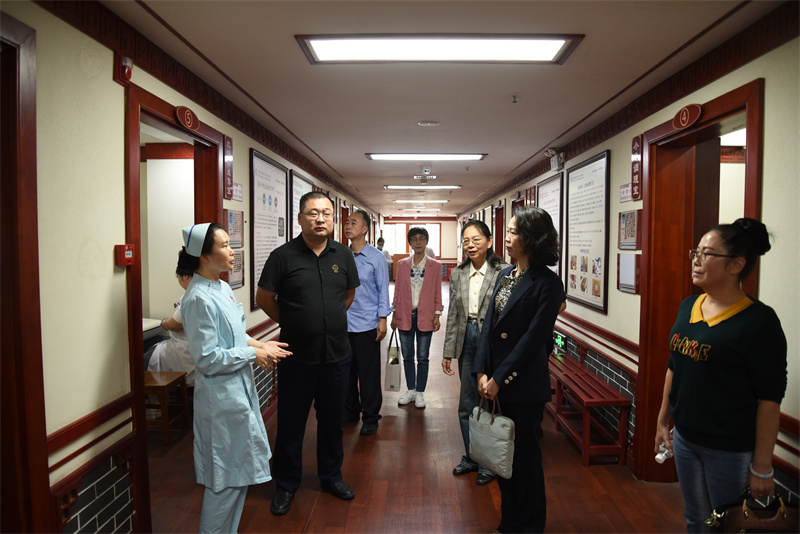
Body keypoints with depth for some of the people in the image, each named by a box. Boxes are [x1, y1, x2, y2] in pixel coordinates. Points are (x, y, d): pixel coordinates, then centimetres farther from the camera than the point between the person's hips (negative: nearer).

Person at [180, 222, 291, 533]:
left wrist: (259, 345, 2)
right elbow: (207, 359, -23)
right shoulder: (199, 298, -22)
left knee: (239, 471, 21)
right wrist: (254, 354, -17)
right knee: (226, 477, 5)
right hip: (221, 397, -10)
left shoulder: (222, 288, 7)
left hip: (239, 389, 10)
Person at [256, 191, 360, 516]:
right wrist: (293, 324, 6)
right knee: (291, 424, 11)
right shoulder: (283, 256, -9)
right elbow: (264, 298, 0)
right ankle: (286, 485, 32)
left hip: (337, 355, 3)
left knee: (332, 420, 18)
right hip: (297, 357, -3)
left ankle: (331, 476, 38)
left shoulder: (343, 255, 3)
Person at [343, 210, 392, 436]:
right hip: (344, 323, 4)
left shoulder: (376, 257, -4)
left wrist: (382, 319, -7)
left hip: (367, 324, -4)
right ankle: (350, 411, 31)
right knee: (346, 370, 12)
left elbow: (383, 289, -2)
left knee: (369, 374, 4)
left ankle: (370, 418, 19)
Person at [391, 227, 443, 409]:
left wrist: (437, 315, -3)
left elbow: (437, 293, 3)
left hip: (425, 316, -2)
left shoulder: (435, 265, 1)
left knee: (423, 358, 6)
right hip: (405, 315, 2)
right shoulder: (402, 264, 5)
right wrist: (394, 315, 5)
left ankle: (420, 393, 18)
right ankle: (411, 390, 25)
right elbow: (397, 291, 7)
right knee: (407, 356, 10)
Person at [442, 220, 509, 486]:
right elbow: (452, 314, 9)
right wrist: (448, 351, 9)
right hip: (467, 342, 5)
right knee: (467, 404, 15)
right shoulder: (458, 274, 6)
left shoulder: (503, 272, -10)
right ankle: (471, 457, 34)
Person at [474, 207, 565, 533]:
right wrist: (482, 372, -2)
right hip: (495, 382, 7)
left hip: (524, 385, -7)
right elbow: (489, 324, 6)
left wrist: (499, 380, -15)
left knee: (524, 457, 9)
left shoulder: (547, 283, -13)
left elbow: (533, 339, -17)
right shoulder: (504, 275, 8)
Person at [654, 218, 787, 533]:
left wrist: (762, 467, -14)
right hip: (684, 437, 6)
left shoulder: (758, 321, -17)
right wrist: (662, 420, 15)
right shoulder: (688, 307, 3)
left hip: (731, 449, -6)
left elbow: (770, 398, -16)